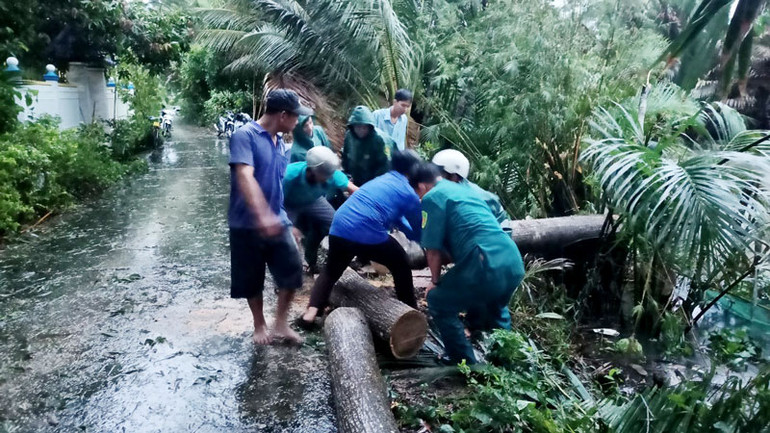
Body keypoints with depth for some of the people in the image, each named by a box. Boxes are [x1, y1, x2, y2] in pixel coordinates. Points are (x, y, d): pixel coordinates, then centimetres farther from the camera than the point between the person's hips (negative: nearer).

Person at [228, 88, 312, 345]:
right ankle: (259, 326, 29)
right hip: (247, 224, -6)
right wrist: (262, 215, -39)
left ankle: (281, 323, 17)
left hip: (278, 222, 6)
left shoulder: (280, 143, 10)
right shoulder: (245, 136, -14)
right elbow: (245, 178, -28)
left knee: (292, 271, -2)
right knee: (252, 279, 9)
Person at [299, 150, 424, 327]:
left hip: (339, 228, 6)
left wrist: (410, 232, 43)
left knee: (331, 271, 26)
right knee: (401, 265, 19)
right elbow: (417, 230, 16)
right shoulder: (409, 193, 6)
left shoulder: (381, 180, 27)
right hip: (369, 235, -6)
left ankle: (311, 312, 8)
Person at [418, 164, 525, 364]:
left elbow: (433, 249, -2)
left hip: (489, 266, -8)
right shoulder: (464, 189, 26)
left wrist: (435, 281, 16)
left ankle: (465, 362, 17)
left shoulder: (432, 197, 1)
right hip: (515, 264, 9)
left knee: (438, 302, 14)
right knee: (494, 309, 37)